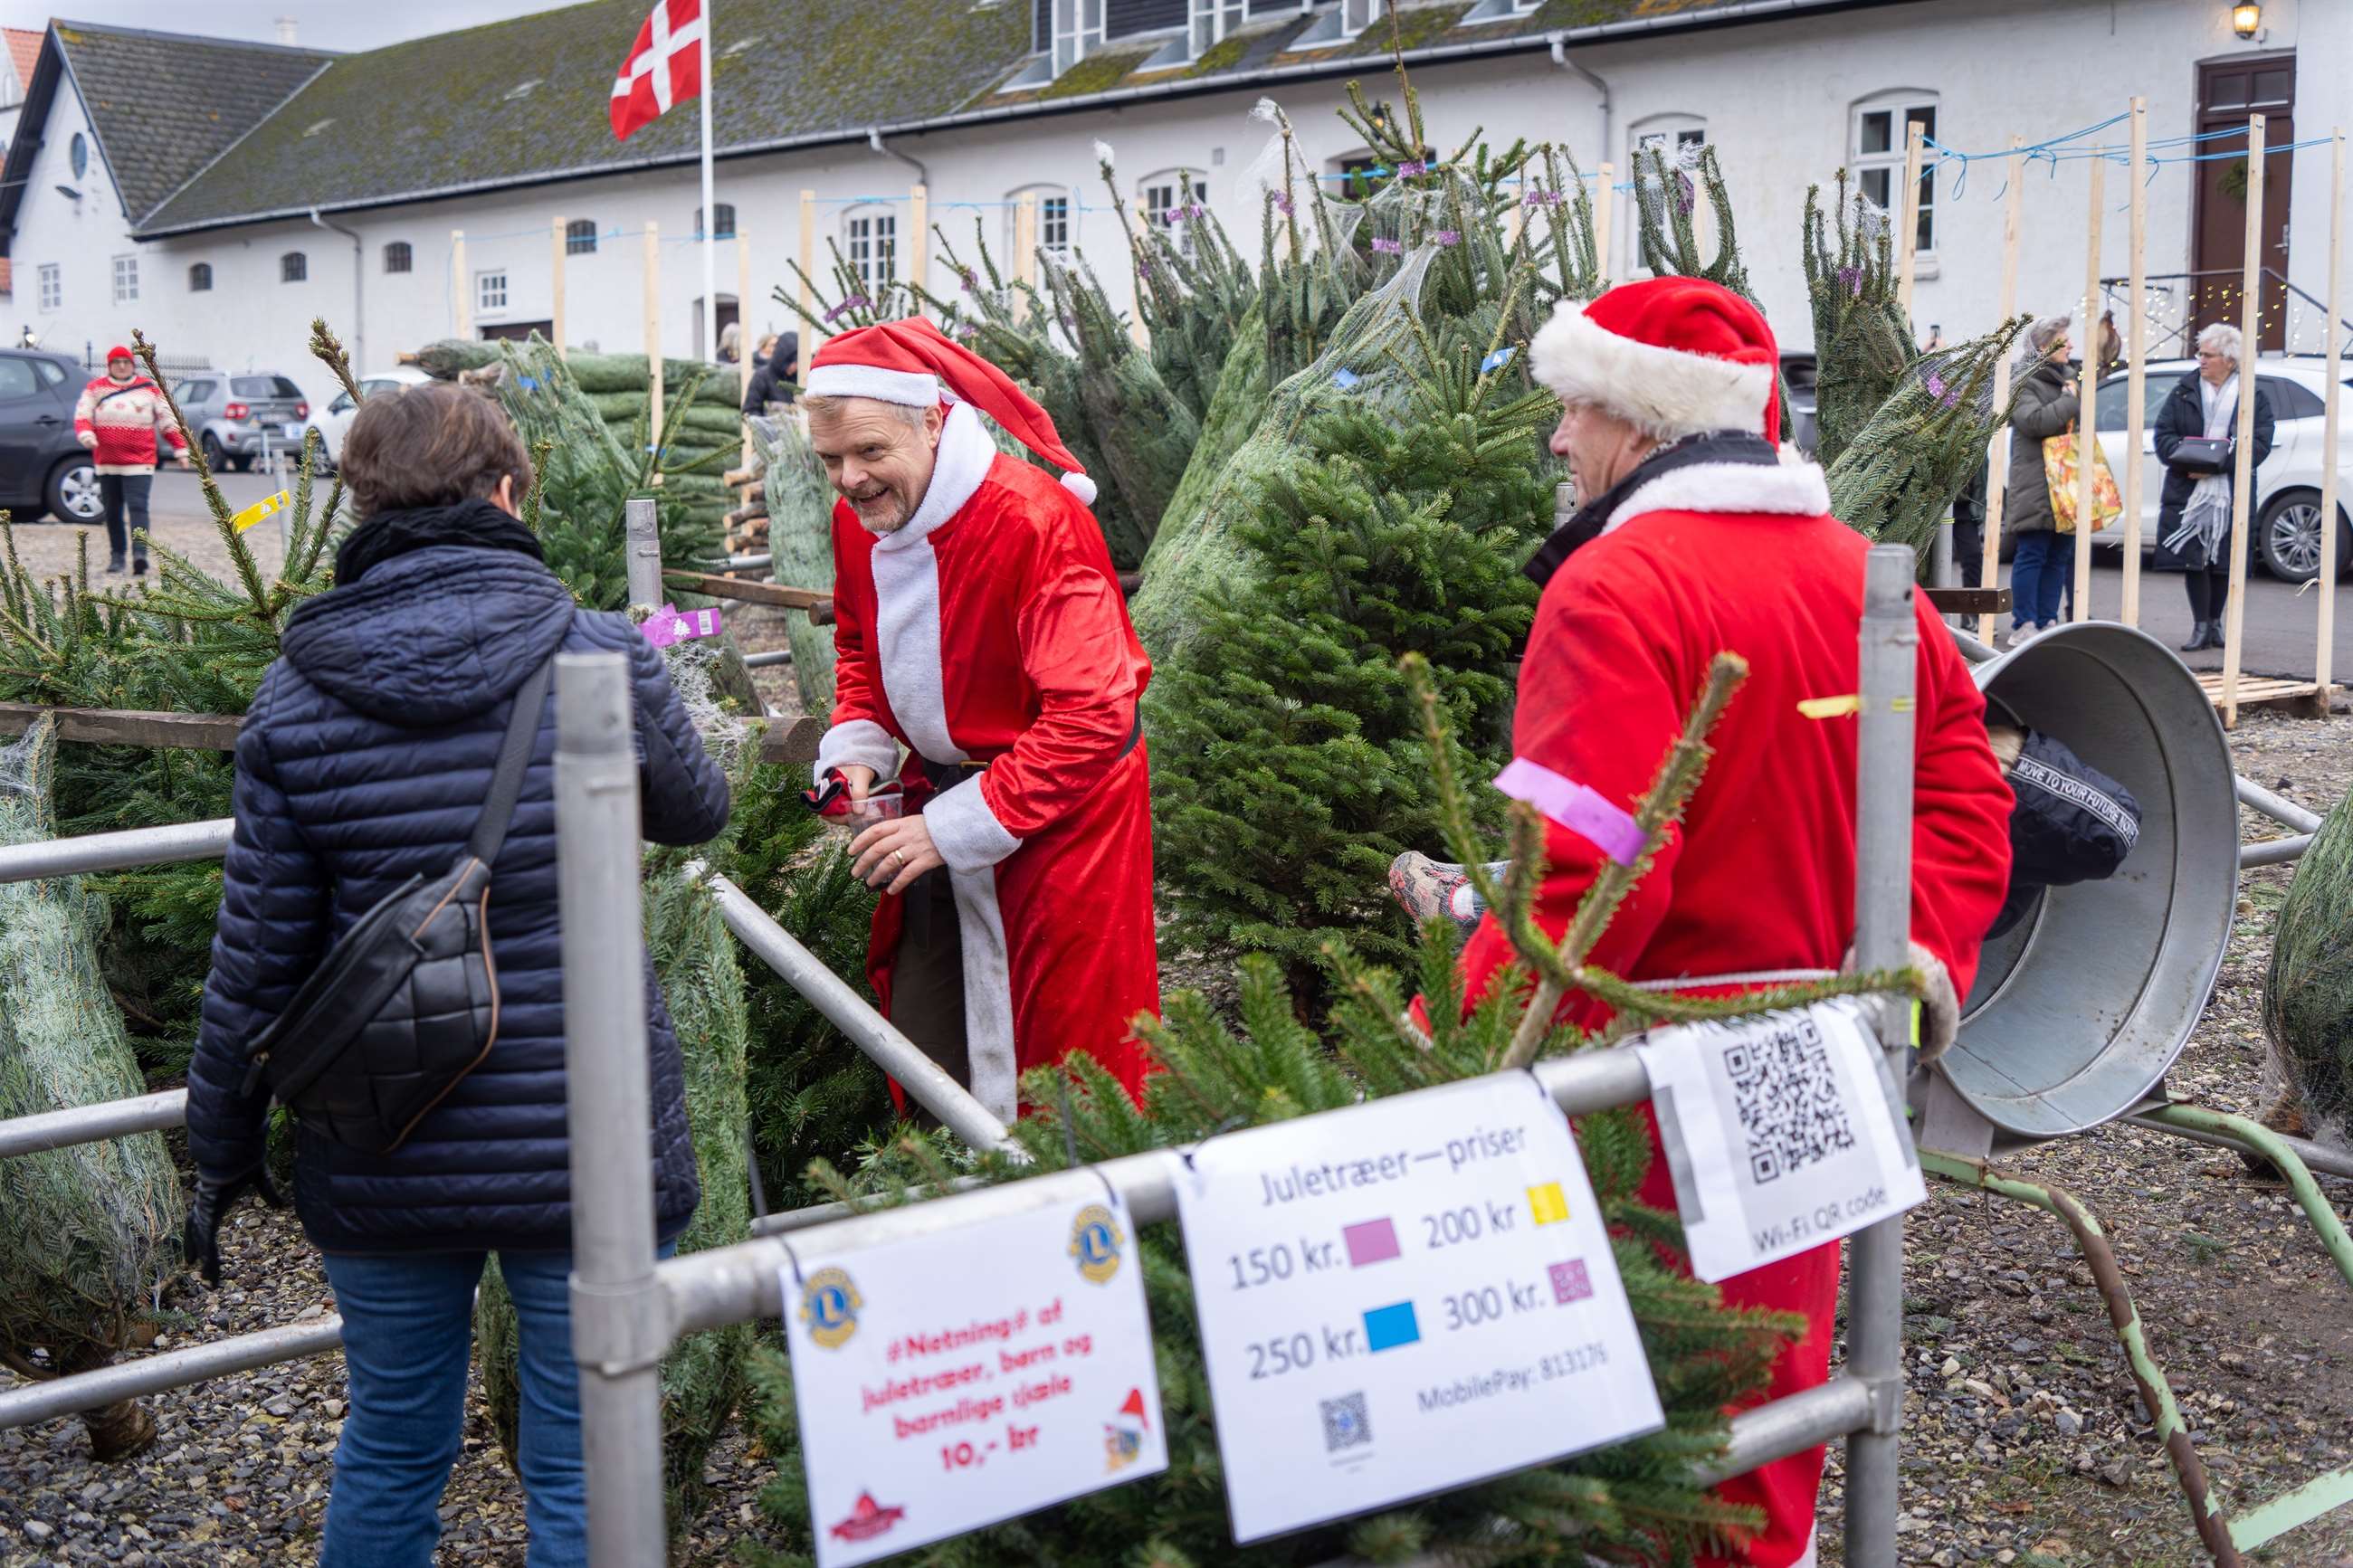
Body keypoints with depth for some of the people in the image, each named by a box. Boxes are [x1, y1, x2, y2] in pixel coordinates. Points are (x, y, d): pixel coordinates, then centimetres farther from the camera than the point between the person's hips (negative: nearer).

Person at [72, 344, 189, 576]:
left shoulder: (150, 389, 8)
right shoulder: (95, 389, 11)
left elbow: (169, 422, 11)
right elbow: (82, 416, 4)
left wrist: (180, 449, 7)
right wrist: (85, 434, -18)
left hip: (139, 462, -3)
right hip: (107, 463, 3)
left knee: (137, 507, -16)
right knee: (113, 511, 10)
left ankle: (140, 554, -26)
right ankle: (117, 556, 20)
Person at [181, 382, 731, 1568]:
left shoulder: (296, 699, -7)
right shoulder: (603, 661, -11)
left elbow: (258, 961, -3)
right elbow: (695, 811, 9)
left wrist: (221, 1150, 10)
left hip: (384, 1164, 2)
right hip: (585, 1148, -2)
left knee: (389, 1451, 22)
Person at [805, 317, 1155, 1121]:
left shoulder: (1036, 522, -26)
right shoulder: (858, 520, -1)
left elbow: (1091, 716, -29)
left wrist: (951, 828, -29)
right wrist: (856, 749, -1)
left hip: (1060, 813, -7)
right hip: (941, 799, 7)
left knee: (1062, 1073, -1)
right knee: (922, 1052, 12)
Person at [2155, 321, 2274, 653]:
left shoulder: (2254, 395, 1)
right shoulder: (2185, 390, 7)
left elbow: (2259, 444, -8)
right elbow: (2163, 433, 3)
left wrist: (2217, 465, -20)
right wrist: (2185, 459, -17)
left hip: (2229, 494, -1)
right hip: (2187, 491, 1)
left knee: (2223, 562, 6)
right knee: (2192, 559, -3)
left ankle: (2215, 622, 22)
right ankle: (2201, 626, 3)